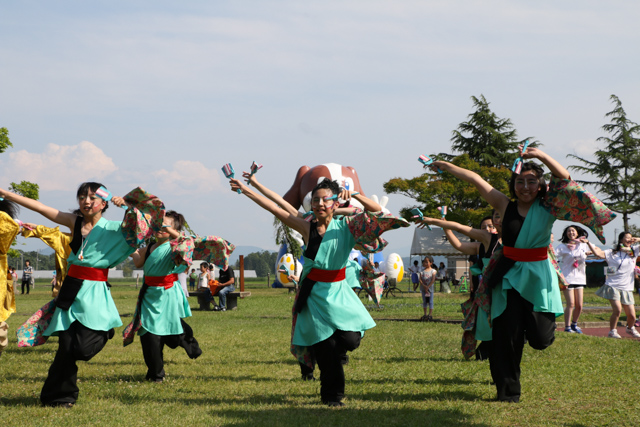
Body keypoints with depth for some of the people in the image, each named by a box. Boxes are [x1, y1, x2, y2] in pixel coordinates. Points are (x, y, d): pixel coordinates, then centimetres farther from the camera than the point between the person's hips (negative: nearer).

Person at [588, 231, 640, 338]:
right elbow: (598, 253, -13)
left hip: (627, 289, 4)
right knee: (617, 310, -21)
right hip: (613, 286, -4)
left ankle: (630, 329, 36)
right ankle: (612, 331, 1)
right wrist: (588, 243, -21)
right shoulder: (612, 253, 0)